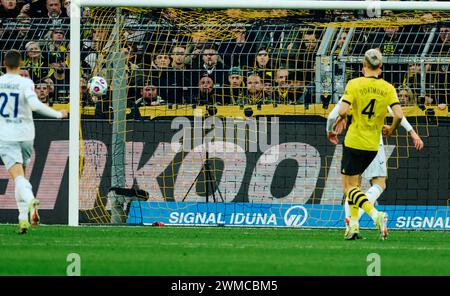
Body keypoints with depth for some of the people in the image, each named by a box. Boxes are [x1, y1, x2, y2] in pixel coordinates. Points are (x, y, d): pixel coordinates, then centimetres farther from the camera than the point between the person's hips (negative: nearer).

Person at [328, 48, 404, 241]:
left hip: (354, 142, -4)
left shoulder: (354, 84, -9)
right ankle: (353, 225, 15)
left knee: (349, 187, 0)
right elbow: (399, 115, -10)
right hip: (373, 145, 4)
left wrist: (340, 119, 5)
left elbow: (342, 110, -18)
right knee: (354, 183, 22)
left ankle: (376, 214, -23)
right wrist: (391, 130, 10)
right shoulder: (388, 88, -1)